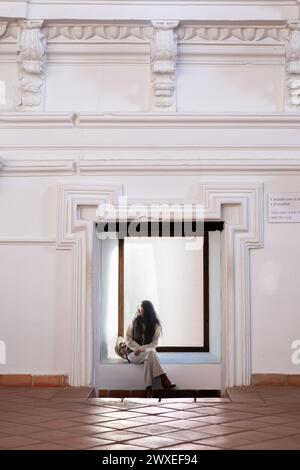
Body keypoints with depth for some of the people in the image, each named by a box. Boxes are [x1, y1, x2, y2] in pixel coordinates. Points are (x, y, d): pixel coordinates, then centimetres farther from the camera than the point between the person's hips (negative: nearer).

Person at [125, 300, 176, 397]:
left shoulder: (156, 325, 1)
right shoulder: (134, 321, 3)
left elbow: (154, 343, -3)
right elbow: (127, 338, 0)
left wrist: (142, 349, -21)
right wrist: (138, 348, -15)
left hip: (148, 352, 0)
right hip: (133, 353, 0)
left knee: (148, 360, -39)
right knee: (151, 353, -35)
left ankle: (149, 390, -45)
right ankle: (164, 380, -42)